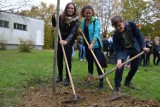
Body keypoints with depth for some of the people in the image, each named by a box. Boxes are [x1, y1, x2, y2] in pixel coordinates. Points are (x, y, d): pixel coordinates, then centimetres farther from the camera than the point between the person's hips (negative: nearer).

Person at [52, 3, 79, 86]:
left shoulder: (75, 21, -10)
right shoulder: (61, 17, 1)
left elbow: (73, 32, -22)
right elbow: (54, 25, 10)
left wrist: (66, 41, -39)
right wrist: (53, 16, -8)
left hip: (68, 42, -4)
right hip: (59, 41, 4)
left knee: (68, 59, -4)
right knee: (59, 59, 9)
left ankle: (67, 78, 7)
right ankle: (60, 76, 24)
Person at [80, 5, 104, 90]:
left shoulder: (96, 21, -11)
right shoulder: (83, 21, 7)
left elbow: (96, 33, -25)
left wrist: (92, 44, -38)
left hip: (96, 45, -6)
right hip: (87, 45, 6)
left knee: (98, 62, -9)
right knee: (89, 61, 15)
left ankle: (101, 81, -2)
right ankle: (90, 78, 29)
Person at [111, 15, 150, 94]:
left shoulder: (131, 25, -22)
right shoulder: (116, 35, -26)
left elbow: (138, 35, -11)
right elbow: (118, 49, -25)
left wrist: (143, 46, -19)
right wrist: (119, 59, -41)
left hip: (135, 48, 3)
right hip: (124, 49, -3)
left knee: (135, 67, 9)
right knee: (120, 66, -22)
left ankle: (127, 82, 31)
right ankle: (117, 86, -10)